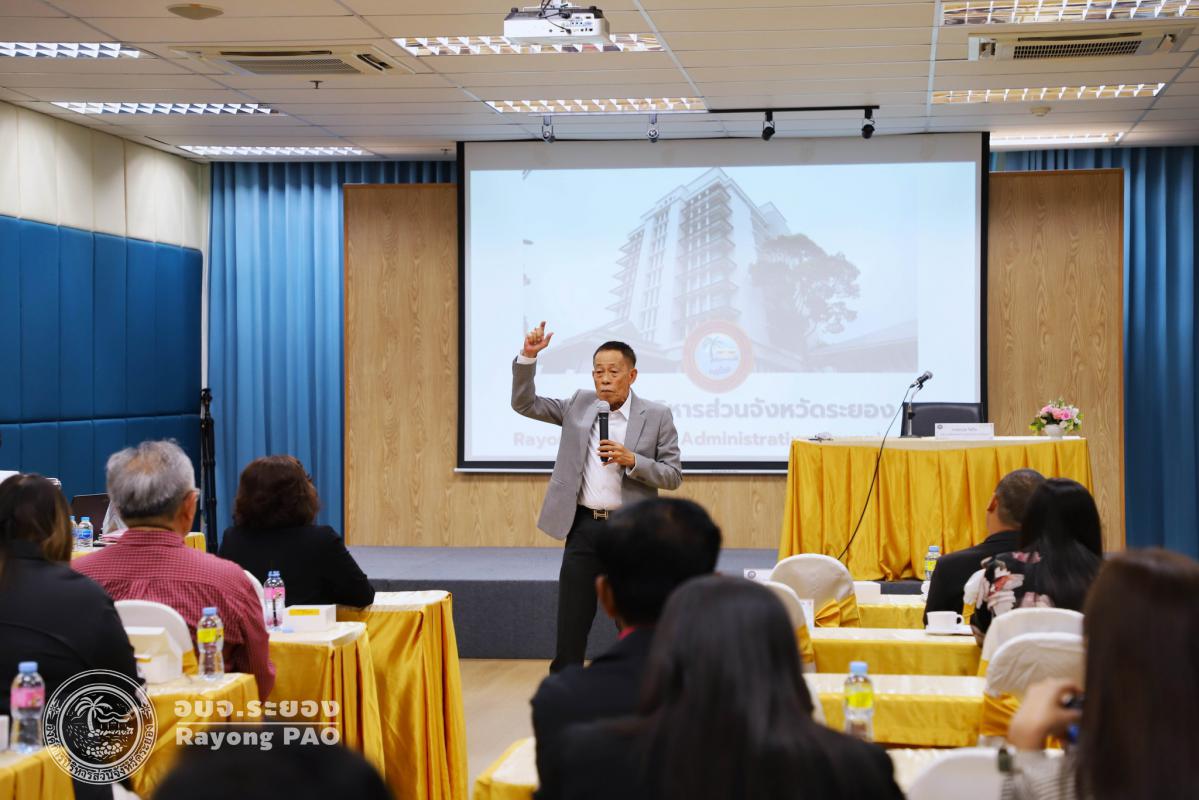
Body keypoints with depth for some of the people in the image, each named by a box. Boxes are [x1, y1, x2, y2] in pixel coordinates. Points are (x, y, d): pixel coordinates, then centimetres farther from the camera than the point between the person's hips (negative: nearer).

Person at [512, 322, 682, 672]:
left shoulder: (656, 416, -1)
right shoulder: (579, 406, 7)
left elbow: (673, 475, -1)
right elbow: (524, 403, 10)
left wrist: (632, 461, -17)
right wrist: (528, 356, -4)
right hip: (584, 527, 2)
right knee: (570, 630, 3)